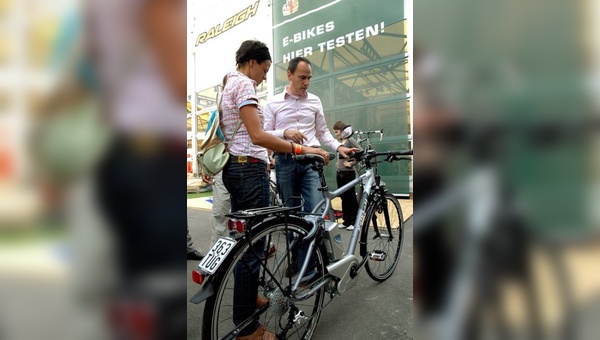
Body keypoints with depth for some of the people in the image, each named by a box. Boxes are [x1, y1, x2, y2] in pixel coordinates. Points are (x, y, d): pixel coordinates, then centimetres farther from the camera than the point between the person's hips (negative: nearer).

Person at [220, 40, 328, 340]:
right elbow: (257, 136, -23)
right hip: (249, 169, -11)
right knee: (252, 246, -4)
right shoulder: (245, 84, -11)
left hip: (232, 167, 11)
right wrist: (301, 149, -23)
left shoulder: (228, 85, 20)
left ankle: (247, 297, 37)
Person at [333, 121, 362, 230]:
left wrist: (351, 163, -15)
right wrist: (338, 163, 7)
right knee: (343, 197, 11)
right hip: (339, 173, 8)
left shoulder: (350, 140, -9)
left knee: (351, 198, 1)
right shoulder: (340, 142, 12)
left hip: (348, 173, -8)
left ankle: (354, 221, 10)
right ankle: (347, 220, 20)